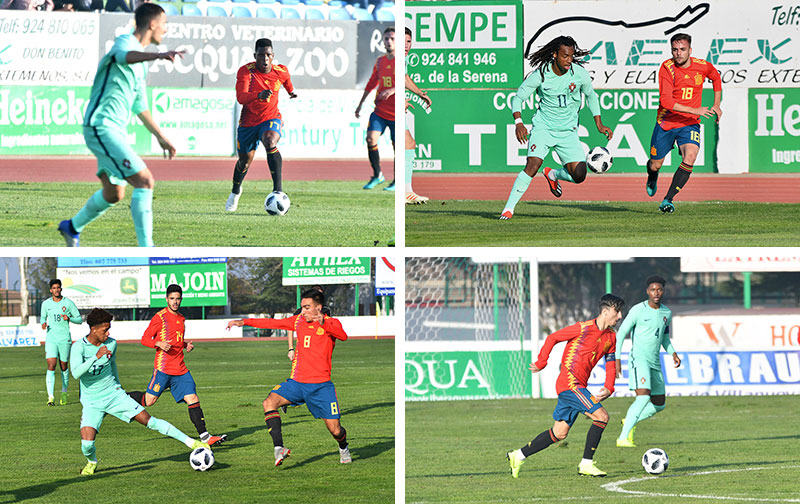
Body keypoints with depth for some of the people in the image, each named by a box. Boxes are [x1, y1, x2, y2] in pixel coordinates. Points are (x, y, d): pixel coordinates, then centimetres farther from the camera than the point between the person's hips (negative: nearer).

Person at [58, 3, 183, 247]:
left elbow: (139, 105, 30)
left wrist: (160, 136, 32)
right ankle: (146, 249, -19)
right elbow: (125, 55, -38)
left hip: (116, 130, 10)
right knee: (145, 181, -18)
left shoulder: (141, 64, 19)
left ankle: (72, 227, 43)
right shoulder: (125, 42, -11)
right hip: (101, 126, -10)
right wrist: (159, 55, -56)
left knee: (113, 194, 20)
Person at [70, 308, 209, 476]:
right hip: (92, 403, -3)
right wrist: (96, 357, -38)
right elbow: (76, 373, -30)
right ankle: (91, 462, 18)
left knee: (149, 421, -6)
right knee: (87, 444, -18)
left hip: (114, 394, 3)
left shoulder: (111, 343, -2)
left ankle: (191, 443, -1)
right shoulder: (79, 347, -16)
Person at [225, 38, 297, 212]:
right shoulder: (245, 71, -20)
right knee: (245, 161, 13)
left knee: (270, 142, -34)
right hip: (248, 122, 0)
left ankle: (278, 189, -37)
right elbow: (240, 98, -36)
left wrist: (291, 91, 17)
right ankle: (235, 191, 46)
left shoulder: (281, 72, -10)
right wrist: (259, 95, -51)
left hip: (271, 119, 0)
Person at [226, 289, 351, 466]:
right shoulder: (299, 321, 11)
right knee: (269, 402, -22)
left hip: (321, 385, -4)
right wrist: (244, 322, 18)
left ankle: (344, 449, 33)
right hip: (296, 383, 4)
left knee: (334, 429, -3)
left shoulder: (330, 323, -4)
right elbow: (274, 323, 20)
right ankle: (279, 448, -30)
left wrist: (323, 323, -40)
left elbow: (343, 336, -25)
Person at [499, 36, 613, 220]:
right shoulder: (540, 74, -14)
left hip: (568, 131, 3)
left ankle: (553, 175, 26)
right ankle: (508, 208, -17)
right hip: (543, 127, -3)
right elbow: (518, 98, -5)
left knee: (579, 175, -8)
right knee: (532, 165, -24)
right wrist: (519, 123, -21)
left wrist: (599, 124, 10)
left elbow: (591, 96, 13)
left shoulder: (579, 73, -7)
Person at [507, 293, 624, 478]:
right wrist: (541, 363, -4)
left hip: (579, 386, 9)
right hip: (570, 382, -9)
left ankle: (517, 456, 20)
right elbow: (552, 338, -4)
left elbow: (611, 364, 16)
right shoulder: (584, 328, -11)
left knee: (559, 433, 10)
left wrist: (608, 388, 0)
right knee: (601, 416, -17)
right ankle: (586, 464, -10)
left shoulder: (611, 337, 12)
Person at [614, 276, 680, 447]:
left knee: (659, 404, 9)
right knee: (644, 396, -25)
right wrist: (616, 360, -13)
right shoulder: (637, 310, -8)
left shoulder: (667, 313, 11)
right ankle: (623, 437, -24)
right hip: (638, 359, -7)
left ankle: (630, 422, 30)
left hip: (655, 362, 7)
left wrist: (673, 353, 11)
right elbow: (621, 334, -6)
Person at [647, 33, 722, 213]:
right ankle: (652, 178, 49)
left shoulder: (703, 66, -6)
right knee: (655, 165, 9)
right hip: (665, 122, -1)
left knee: (690, 156, -25)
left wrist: (716, 105, 15)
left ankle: (668, 200, -20)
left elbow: (716, 77, 20)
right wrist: (694, 110, -30)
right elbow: (666, 101, -24)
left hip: (690, 124, 1)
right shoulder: (667, 68, -16)